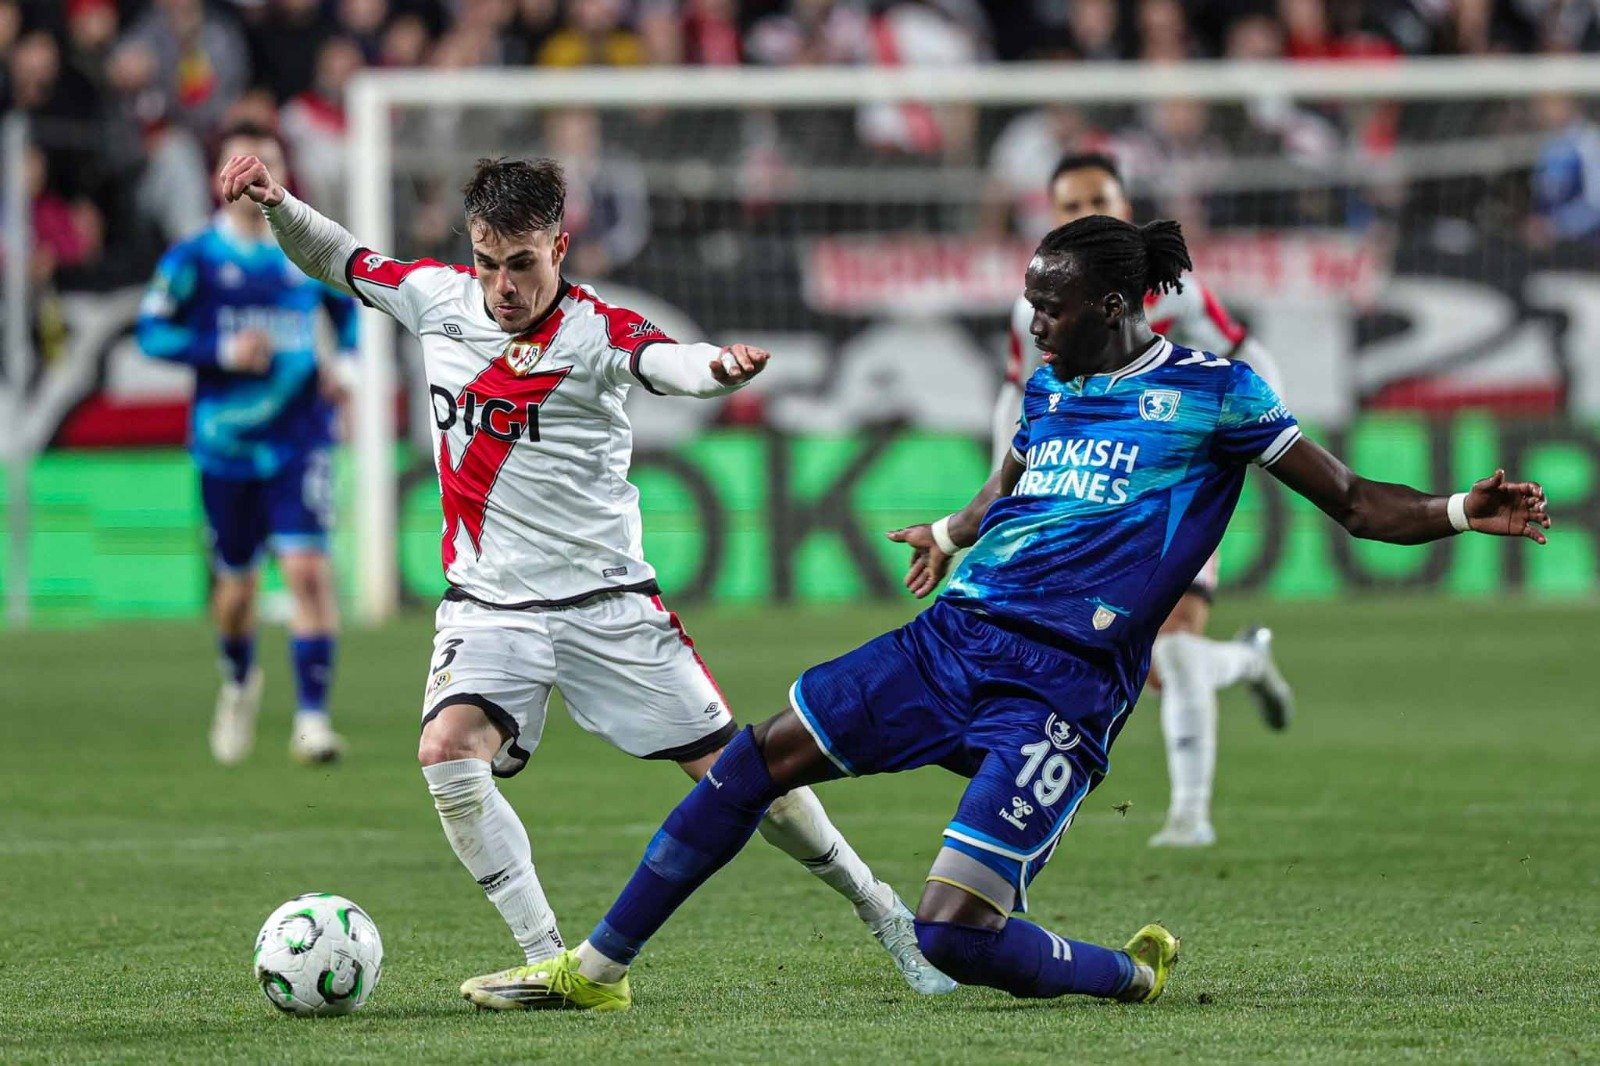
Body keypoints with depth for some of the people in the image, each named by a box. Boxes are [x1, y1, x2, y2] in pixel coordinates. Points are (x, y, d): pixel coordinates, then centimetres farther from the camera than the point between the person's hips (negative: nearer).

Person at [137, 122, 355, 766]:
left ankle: (312, 718, -14)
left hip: (298, 441, 0)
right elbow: (152, 332, -3)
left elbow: (349, 310, 20)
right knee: (235, 583, 11)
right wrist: (223, 352, -16)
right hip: (225, 442, 0)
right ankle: (239, 682, 43)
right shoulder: (194, 259, -2)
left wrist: (345, 362, 2)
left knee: (308, 569, -16)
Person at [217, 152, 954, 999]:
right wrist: (275, 203, -4)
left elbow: (660, 361, -35)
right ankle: (547, 959, -19)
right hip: (488, 603, 3)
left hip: (606, 599, -3)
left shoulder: (594, 331, -13)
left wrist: (717, 367, -58)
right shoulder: (438, 298, 0)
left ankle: (876, 907, 23)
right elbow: (334, 257, 15)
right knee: (448, 750, -25)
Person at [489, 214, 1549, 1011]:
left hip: (1058, 692, -7)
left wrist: (1461, 511, -17)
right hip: (948, 645, 7)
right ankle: (597, 968, 13)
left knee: (956, 932, -20)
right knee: (755, 760, 2)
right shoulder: (1048, 387, 15)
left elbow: (1354, 501, -4)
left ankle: (1131, 976, 8)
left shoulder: (1213, 393, -3)